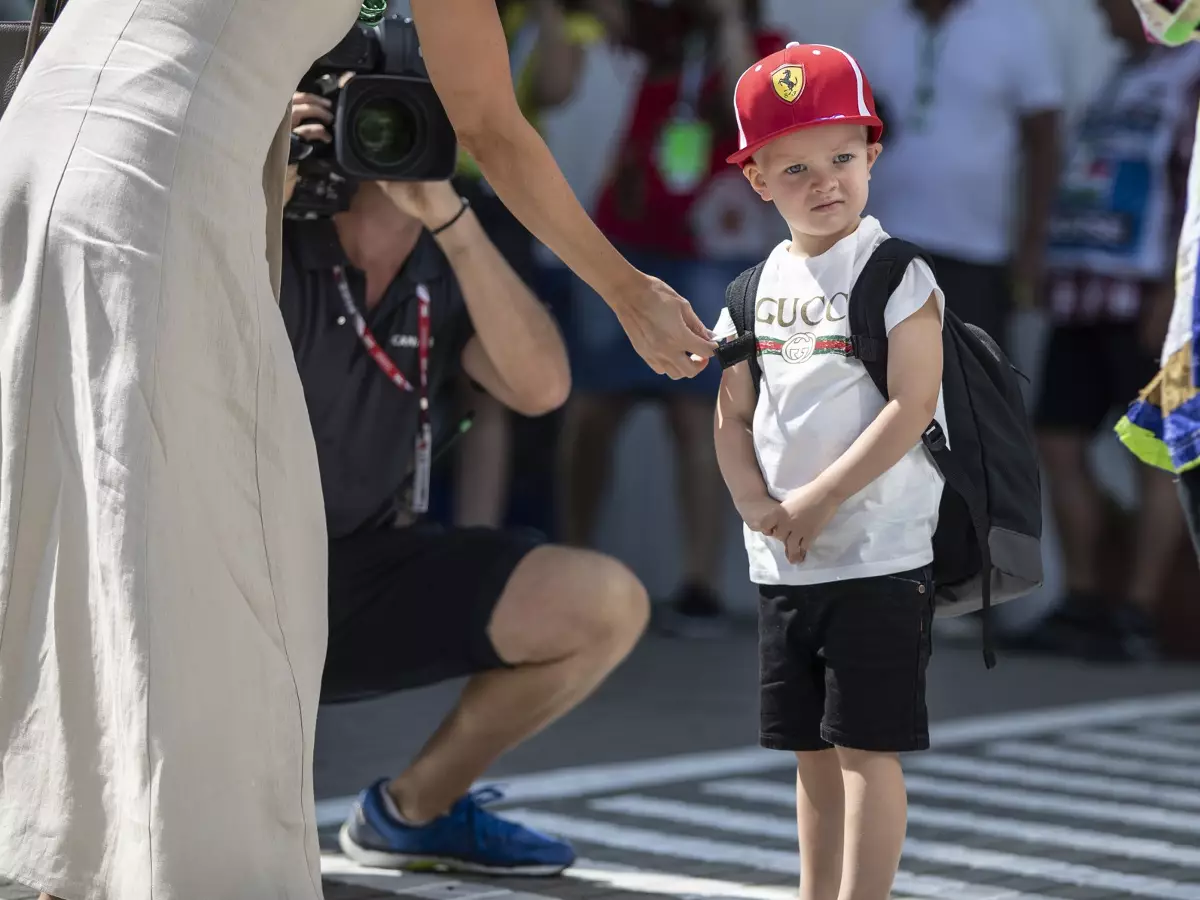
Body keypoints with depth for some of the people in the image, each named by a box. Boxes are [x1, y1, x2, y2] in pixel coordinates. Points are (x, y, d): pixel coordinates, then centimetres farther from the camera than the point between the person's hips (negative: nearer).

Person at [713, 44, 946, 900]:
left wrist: (818, 500, -17)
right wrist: (758, 507, -6)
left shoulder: (896, 276, -10)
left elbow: (912, 406, -17)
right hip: (783, 565, 6)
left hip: (880, 560, -6)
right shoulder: (759, 286, 9)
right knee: (812, 751, 13)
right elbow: (734, 417, 11)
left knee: (864, 746, -5)